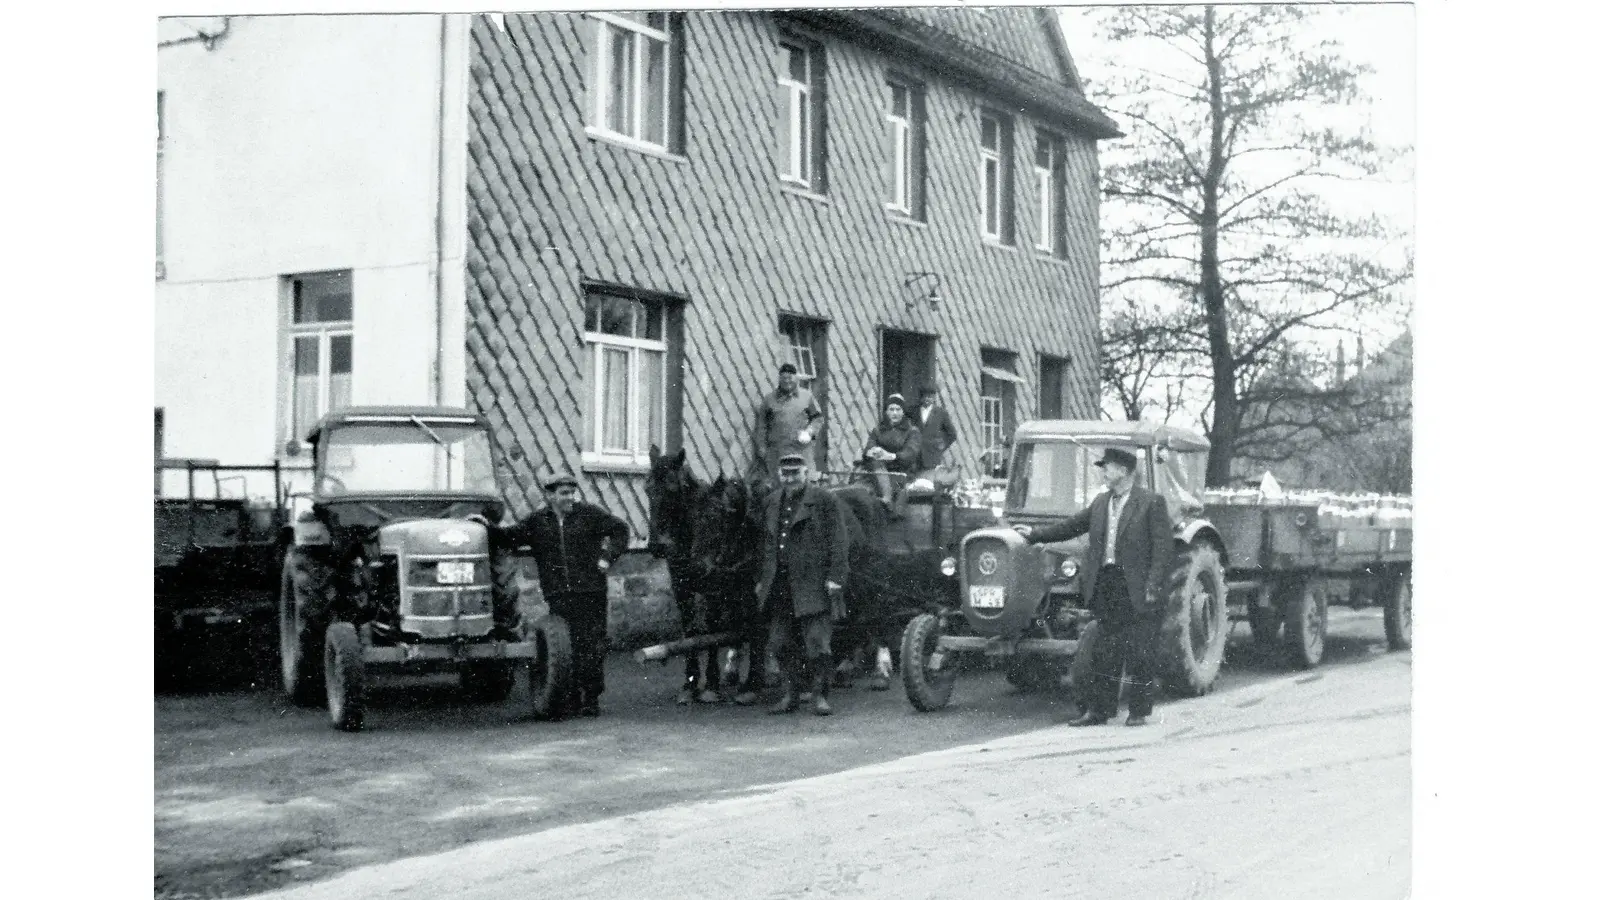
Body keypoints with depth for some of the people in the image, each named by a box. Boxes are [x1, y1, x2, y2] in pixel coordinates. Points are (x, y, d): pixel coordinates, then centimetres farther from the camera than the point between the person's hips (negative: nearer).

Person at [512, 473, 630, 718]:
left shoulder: (588, 514, 3)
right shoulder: (537, 522, 8)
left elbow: (619, 529, 10)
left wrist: (607, 556, 0)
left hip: (590, 590, -1)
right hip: (558, 596, 1)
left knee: (592, 645, -2)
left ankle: (591, 698, 5)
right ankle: (571, 698, 9)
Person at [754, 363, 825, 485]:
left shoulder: (806, 396, 11)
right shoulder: (769, 399, 11)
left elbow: (817, 418, 13)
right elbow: (761, 425, 11)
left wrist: (809, 432, -6)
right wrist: (761, 447, 4)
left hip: (802, 450, 0)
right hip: (776, 452, 0)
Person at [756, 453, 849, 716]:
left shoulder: (823, 500, -2)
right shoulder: (772, 502, 16)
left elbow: (838, 541, -6)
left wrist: (835, 577, -13)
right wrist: (763, 579, 18)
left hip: (813, 584, -6)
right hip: (778, 585, 6)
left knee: (817, 640, -5)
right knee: (779, 642, 7)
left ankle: (819, 696, 4)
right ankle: (790, 694, 18)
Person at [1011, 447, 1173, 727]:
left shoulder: (1151, 503, -5)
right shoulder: (1100, 503, 14)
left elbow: (1162, 549, -9)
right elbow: (1072, 527, 23)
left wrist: (1153, 587, -16)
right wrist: (1035, 535, 20)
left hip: (1137, 590, -6)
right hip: (1105, 586, 6)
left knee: (1140, 653, 1)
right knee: (1104, 652, 8)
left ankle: (1139, 711, 11)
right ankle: (1099, 710, 14)